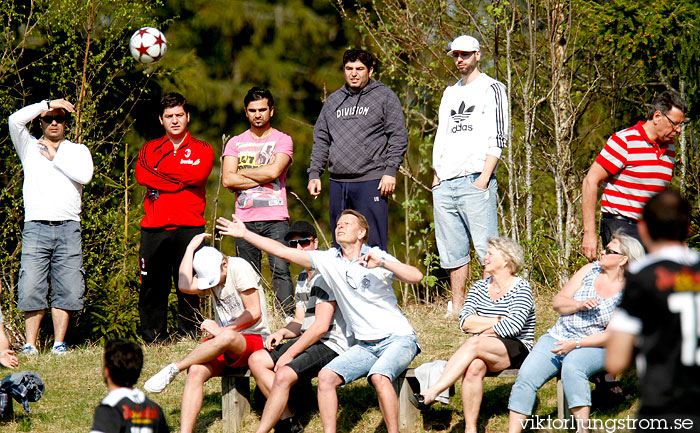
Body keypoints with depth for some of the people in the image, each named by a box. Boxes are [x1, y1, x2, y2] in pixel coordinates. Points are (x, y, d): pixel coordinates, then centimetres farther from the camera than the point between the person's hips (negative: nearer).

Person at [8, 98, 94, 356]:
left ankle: (59, 344, 5)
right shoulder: (30, 147, 17)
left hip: (69, 228, 1)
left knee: (67, 290, -3)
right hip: (36, 227, -1)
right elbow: (15, 120, -2)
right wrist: (47, 104, 3)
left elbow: (84, 175, -3)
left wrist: (55, 158, 2)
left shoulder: (78, 150, 18)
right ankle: (30, 345, -3)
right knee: (31, 288, -8)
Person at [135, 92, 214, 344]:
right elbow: (141, 175, -2)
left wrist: (160, 170, -3)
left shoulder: (202, 150, 12)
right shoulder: (150, 149, 17)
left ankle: (188, 339, 2)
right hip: (154, 228, 2)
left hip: (189, 227, -2)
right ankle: (153, 341, 6)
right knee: (152, 289, -1)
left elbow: (198, 174, -9)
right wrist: (177, 181, -10)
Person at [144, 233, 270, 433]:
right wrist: (191, 249, -7)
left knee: (227, 338, -41)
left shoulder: (239, 268, -9)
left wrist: (221, 331, -14)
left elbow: (254, 313, -12)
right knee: (196, 371, -25)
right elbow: (185, 286, -13)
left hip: (253, 340, -6)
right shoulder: (209, 275, 10)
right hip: (223, 346, 6)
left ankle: (173, 368, -28)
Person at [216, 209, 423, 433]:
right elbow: (283, 252, 7)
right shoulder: (329, 260, 5)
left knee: (379, 377, -33)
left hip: (398, 339, -5)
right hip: (365, 345, 5)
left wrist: (382, 263, -32)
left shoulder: (376, 257, -7)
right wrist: (245, 234, 6)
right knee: (326, 376, -16)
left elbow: (416, 276, -20)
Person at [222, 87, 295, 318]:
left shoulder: (283, 140, 7)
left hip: (275, 218, -3)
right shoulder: (235, 143, 14)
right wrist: (262, 178, -6)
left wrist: (242, 173, 0)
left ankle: (288, 320, -12)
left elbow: (273, 171, -11)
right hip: (245, 218, 3)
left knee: (280, 271, -12)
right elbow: (227, 180, 0)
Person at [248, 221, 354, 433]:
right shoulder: (303, 277, 18)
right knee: (256, 360, 2)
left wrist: (290, 354, -15)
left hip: (332, 345, -10)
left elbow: (321, 326, -19)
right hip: (308, 341, 10)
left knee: (283, 375, -29)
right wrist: (281, 333, -2)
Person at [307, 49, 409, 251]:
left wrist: (390, 171, -11)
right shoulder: (333, 100, 17)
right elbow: (321, 140, 21)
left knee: (374, 245, -8)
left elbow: (399, 138, -1)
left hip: (371, 182, -5)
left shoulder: (385, 97, 4)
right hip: (338, 184, 5)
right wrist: (314, 173, 11)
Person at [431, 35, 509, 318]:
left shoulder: (492, 89, 3)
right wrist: (437, 175, 12)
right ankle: (457, 307, 11)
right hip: (445, 185, 6)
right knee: (453, 252, 7)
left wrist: (484, 178, -14)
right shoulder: (450, 93, 23)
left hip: (475, 181, -6)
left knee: (487, 250, -11)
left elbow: (498, 138, -5)